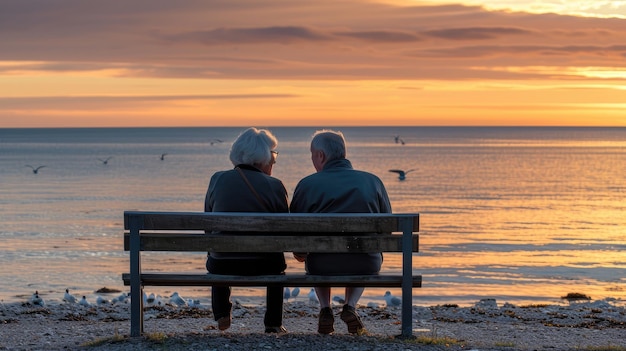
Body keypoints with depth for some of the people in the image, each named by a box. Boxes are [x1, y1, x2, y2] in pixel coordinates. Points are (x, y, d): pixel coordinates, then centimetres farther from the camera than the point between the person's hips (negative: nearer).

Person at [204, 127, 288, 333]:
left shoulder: (217, 179, -2)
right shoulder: (274, 186, -8)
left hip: (222, 266, 2)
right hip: (262, 266, -2)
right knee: (278, 260, 35)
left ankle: (221, 313, 36)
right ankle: (273, 323, 32)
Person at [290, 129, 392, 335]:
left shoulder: (307, 185, -3)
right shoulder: (373, 182, 4)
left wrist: (300, 253, 24)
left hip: (322, 267, -1)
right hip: (366, 267, 1)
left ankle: (325, 309, 20)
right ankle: (350, 306, 17)